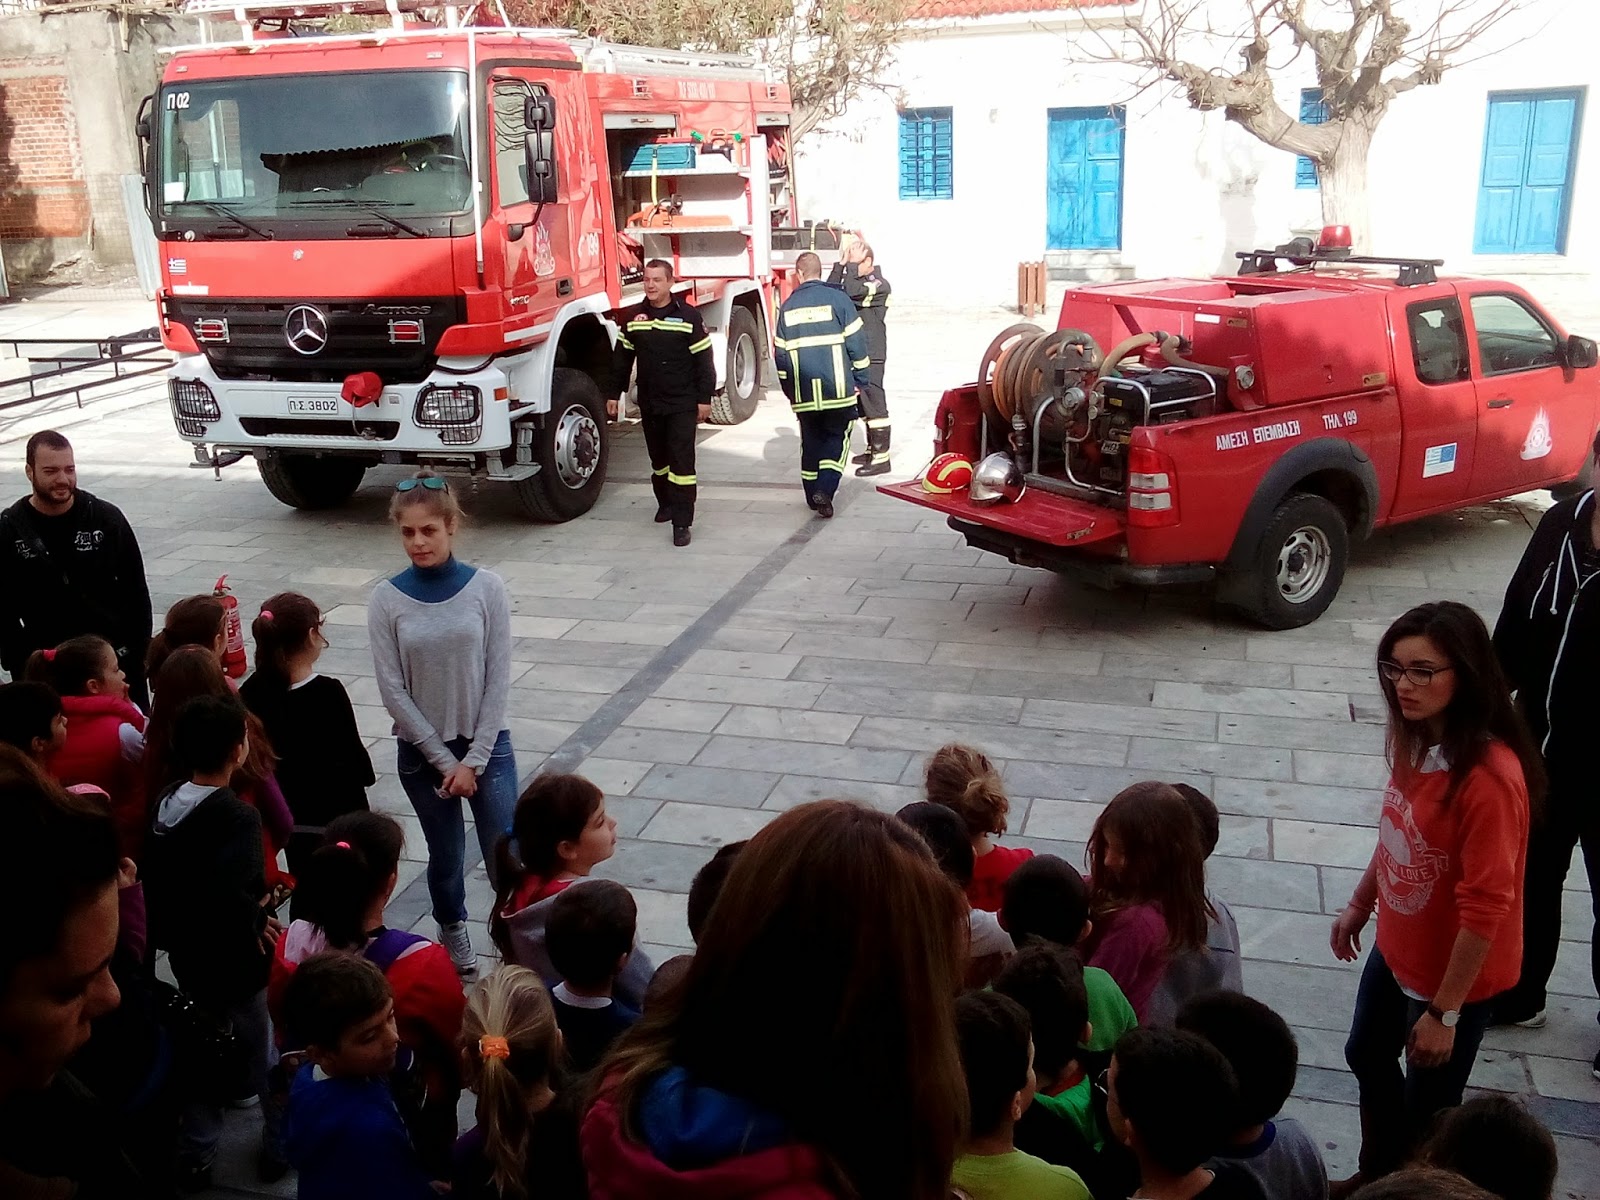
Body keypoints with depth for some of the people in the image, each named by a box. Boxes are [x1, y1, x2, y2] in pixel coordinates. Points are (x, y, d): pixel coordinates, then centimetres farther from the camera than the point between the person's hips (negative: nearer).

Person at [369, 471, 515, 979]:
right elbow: (393, 690, -7)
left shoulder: (487, 587, -8)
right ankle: (453, 931, 41)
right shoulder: (387, 599, -7)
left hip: (487, 745, -1)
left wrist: (473, 760, -10)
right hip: (421, 750, 1)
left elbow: (498, 679, -7)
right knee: (446, 856, 16)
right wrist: (443, 760, -9)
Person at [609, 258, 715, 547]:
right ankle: (666, 503, 37)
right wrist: (614, 394, 10)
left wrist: (705, 399, -7)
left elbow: (704, 360, -5)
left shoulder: (688, 316, -7)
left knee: (682, 460, -8)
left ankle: (682, 522, -6)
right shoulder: (633, 318, 4)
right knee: (658, 458, 17)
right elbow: (621, 359, 11)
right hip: (650, 404, 4)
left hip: (682, 404, -4)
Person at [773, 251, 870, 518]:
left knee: (811, 441, 14)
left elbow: (781, 353, 9)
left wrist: (788, 390, 19)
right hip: (837, 388, -3)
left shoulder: (788, 307, 6)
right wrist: (861, 380, 5)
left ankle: (813, 496, 19)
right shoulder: (837, 299, -3)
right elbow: (856, 343, -5)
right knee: (837, 437, 8)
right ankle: (825, 489, -8)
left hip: (803, 393, 3)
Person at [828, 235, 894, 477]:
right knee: (864, 404, 16)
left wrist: (852, 264, -21)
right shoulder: (856, 279, 14)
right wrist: (841, 263, -7)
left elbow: (852, 292, -30)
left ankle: (881, 458, -9)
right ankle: (872, 450, 28)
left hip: (871, 355, -9)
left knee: (874, 403, -9)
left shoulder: (879, 285, -12)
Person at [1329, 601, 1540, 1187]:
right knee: (1368, 1057, 27)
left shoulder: (1489, 776, -32)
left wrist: (1444, 1011, -21)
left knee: (1427, 1108, 11)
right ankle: (1376, 1177, 52)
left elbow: (1485, 907, -27)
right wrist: (1359, 904, 17)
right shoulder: (1416, 740, -7)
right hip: (1396, 950, 9)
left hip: (1454, 974, -9)